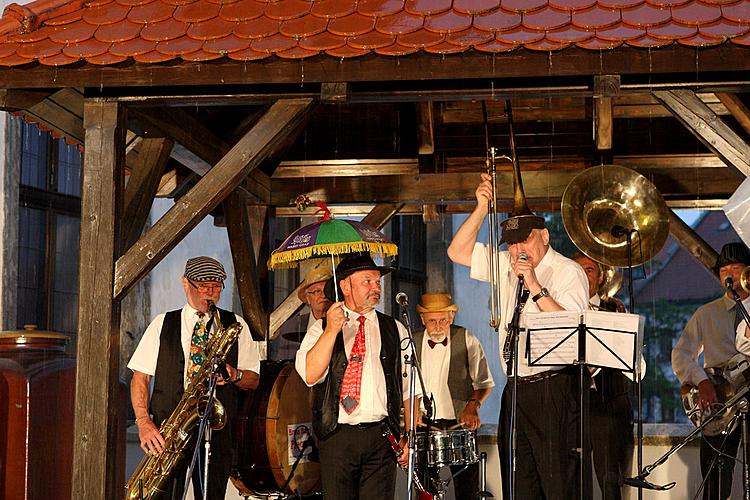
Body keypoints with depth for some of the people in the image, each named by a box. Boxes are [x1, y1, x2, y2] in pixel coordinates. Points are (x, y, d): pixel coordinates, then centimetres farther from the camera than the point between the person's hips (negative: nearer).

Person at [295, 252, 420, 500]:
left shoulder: (395, 330, 13)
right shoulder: (321, 328, 7)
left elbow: (410, 387, 10)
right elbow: (310, 375, -9)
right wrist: (331, 330, -16)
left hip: (382, 436, 1)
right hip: (337, 436, -1)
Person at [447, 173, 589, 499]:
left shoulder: (569, 273, -5)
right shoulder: (506, 266, 15)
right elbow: (458, 252, 12)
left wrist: (536, 288, -21)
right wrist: (482, 207, 3)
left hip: (554, 390, -6)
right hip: (516, 390, 7)